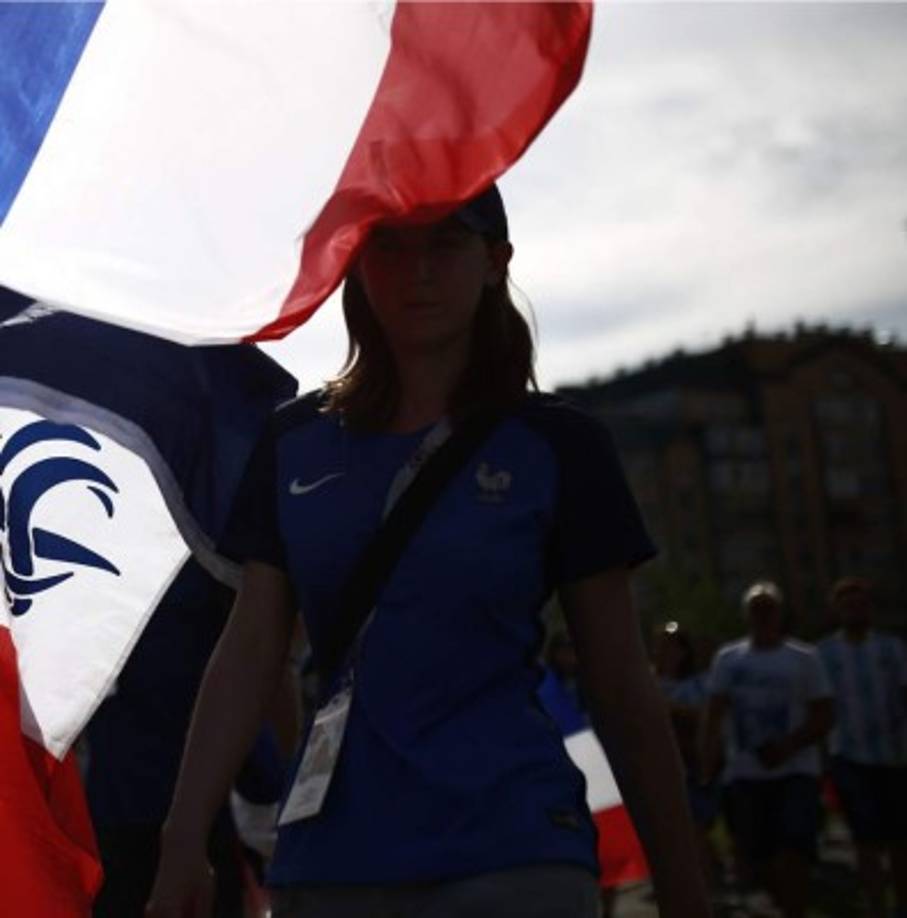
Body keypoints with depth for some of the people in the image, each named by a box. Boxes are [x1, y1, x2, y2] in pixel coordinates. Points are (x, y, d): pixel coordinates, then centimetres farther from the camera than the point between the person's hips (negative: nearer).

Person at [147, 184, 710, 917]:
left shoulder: (557, 445, -1)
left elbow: (623, 691, 0)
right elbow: (248, 652, 4)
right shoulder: (296, 444, 7)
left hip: (509, 856, -3)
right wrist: (184, 842, -4)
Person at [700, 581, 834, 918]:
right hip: (744, 774, 3)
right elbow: (714, 716, 6)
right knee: (756, 856, 5)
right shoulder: (728, 659, 8)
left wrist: (788, 747, -16)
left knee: (792, 853, -17)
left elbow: (824, 718, -1)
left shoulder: (804, 659, 1)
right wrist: (708, 763, -8)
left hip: (796, 772, -3)